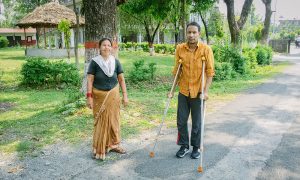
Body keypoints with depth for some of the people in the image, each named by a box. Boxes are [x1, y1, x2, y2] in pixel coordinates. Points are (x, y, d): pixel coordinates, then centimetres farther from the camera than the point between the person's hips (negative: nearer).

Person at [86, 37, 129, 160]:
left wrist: (125, 95, 1)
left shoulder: (115, 62, 2)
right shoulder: (94, 62, -6)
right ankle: (99, 149, 11)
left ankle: (113, 144, 27)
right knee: (101, 122, 0)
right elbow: (90, 80, -6)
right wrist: (89, 96, -12)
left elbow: (121, 79, 5)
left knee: (114, 119, 11)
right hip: (99, 96, -3)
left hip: (113, 95, 3)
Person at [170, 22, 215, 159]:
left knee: (196, 122, 8)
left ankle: (196, 147, 27)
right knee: (181, 121, 9)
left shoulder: (206, 49, -9)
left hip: (198, 92, -3)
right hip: (183, 91, 3)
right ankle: (184, 146, 27)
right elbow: (176, 70, 6)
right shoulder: (180, 49, -1)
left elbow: (210, 72, -10)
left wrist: (206, 91, -18)